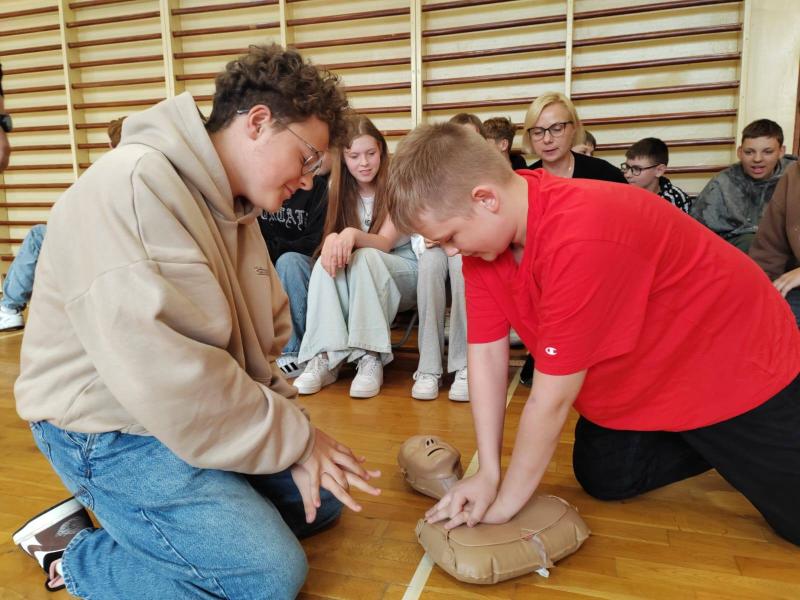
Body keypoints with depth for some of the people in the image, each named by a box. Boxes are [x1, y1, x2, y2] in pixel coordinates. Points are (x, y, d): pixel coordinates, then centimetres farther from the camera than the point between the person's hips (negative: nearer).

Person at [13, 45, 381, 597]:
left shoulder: (234, 206, 6)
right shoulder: (133, 186, -25)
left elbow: (262, 345, 6)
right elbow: (166, 377, -31)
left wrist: (295, 436, -8)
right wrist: (295, 438, -20)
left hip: (202, 413, 9)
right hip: (112, 431, -9)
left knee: (325, 498, 12)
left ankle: (136, 521, 13)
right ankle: (76, 555, 5)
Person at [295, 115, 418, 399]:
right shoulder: (340, 189, 2)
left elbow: (385, 242, -20)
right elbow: (331, 234, -6)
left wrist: (353, 235, -43)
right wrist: (333, 239, -32)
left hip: (403, 271, -3)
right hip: (359, 277, 3)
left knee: (364, 258, -35)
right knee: (327, 262, -29)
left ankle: (371, 358, -37)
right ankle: (326, 357, -35)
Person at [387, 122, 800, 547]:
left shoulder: (580, 241, -40)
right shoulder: (484, 226, -14)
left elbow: (552, 397, -32)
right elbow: (485, 351, -11)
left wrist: (506, 501, -18)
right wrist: (487, 473, -13)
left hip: (735, 365, -6)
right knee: (603, 480, 12)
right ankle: (717, 447, 29)